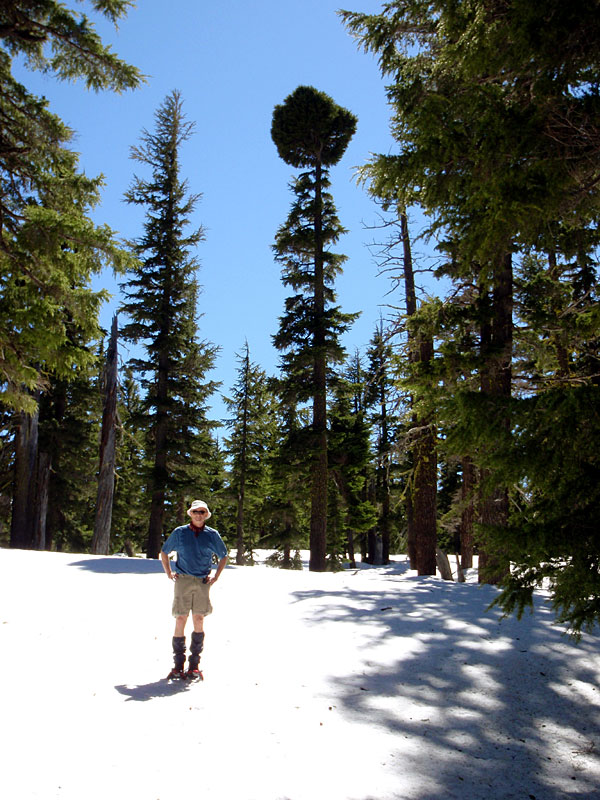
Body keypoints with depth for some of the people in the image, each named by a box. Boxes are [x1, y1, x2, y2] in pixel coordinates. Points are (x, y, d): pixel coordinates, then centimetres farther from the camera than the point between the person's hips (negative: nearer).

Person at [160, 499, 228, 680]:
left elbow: (223, 557, 20)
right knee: (180, 620, -3)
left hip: (202, 583, 1)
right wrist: (169, 573, 9)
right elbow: (164, 552, 18)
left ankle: (194, 665, 9)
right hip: (183, 581, -1)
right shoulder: (179, 533, 6)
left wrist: (216, 577, 10)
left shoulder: (212, 535, 8)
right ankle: (178, 664, 5)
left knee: (198, 620, 1)